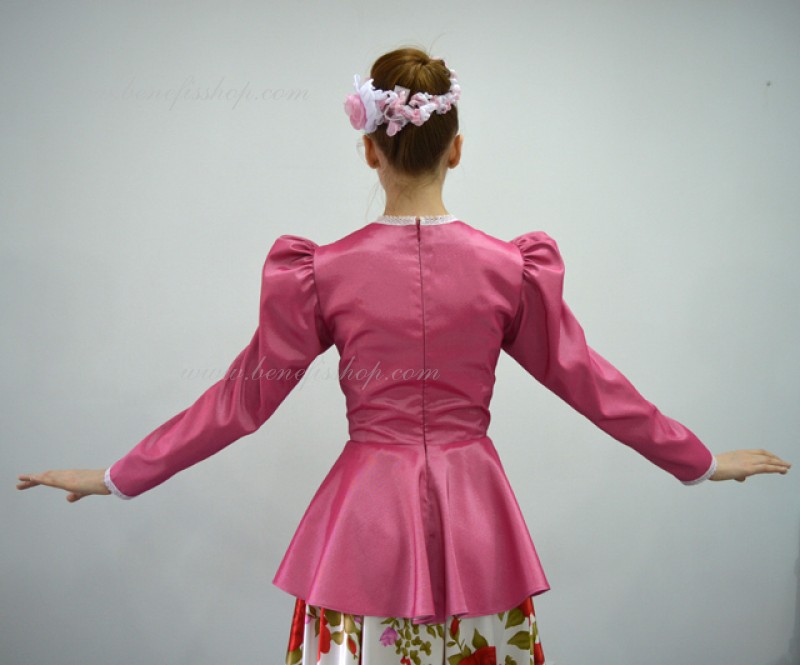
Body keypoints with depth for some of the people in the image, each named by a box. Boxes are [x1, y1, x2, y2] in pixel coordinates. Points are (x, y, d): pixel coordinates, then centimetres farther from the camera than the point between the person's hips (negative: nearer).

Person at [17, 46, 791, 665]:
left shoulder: (320, 272, -9)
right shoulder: (511, 268, -7)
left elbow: (242, 397, -3)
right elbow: (586, 381, 2)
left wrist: (118, 476, 10)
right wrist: (702, 462, 17)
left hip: (365, 517, -1)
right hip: (473, 519, 1)